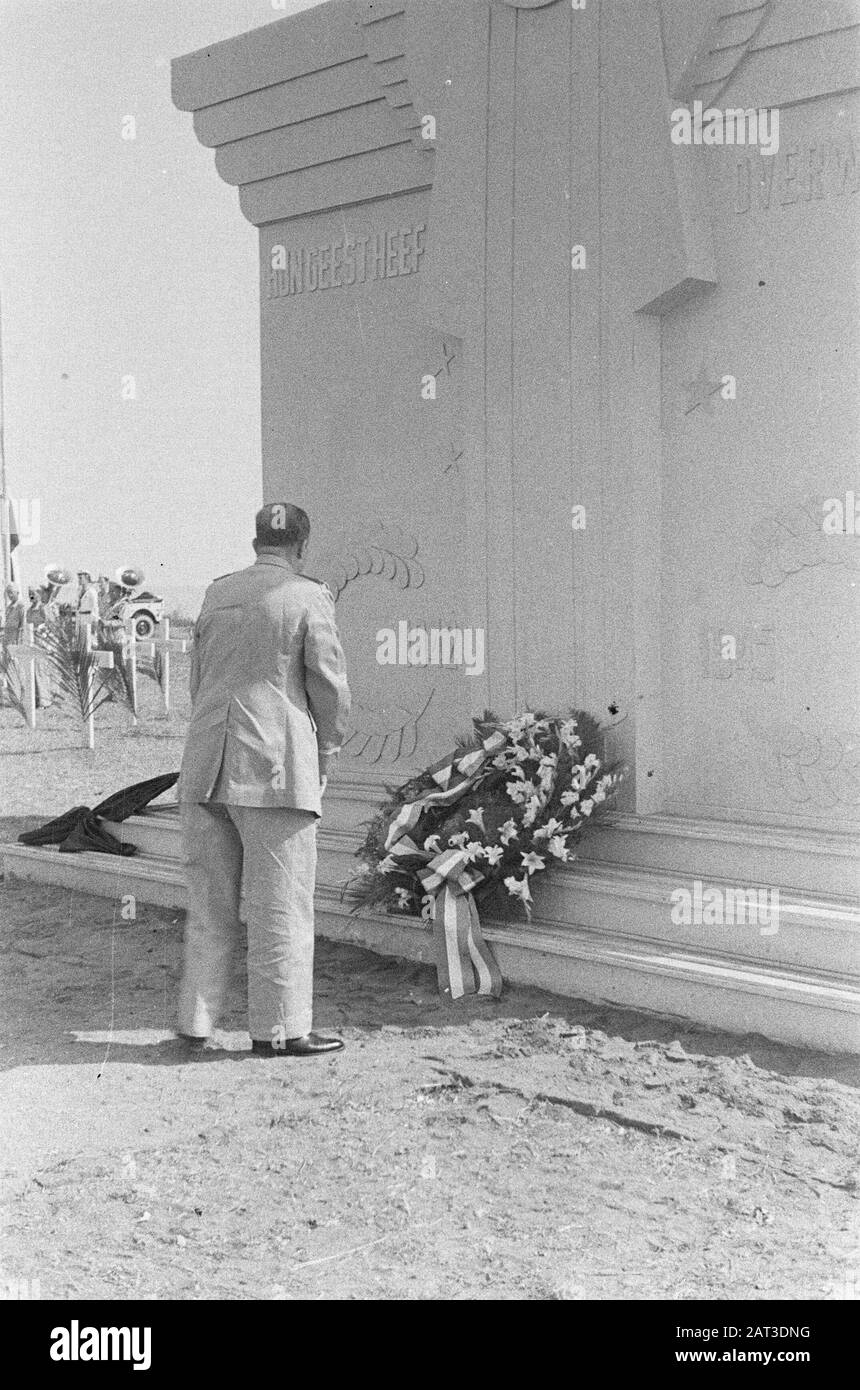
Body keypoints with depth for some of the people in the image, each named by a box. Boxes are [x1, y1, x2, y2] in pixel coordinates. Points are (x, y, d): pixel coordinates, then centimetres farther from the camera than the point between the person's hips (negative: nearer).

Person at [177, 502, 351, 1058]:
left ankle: (197, 1021, 17)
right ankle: (280, 1028, 7)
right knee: (282, 906, 2)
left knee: (210, 902, 13)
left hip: (206, 769, 6)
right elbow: (331, 688, -5)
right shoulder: (309, 597, -4)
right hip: (278, 767, -6)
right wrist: (325, 758, 9)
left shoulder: (217, 594, 14)